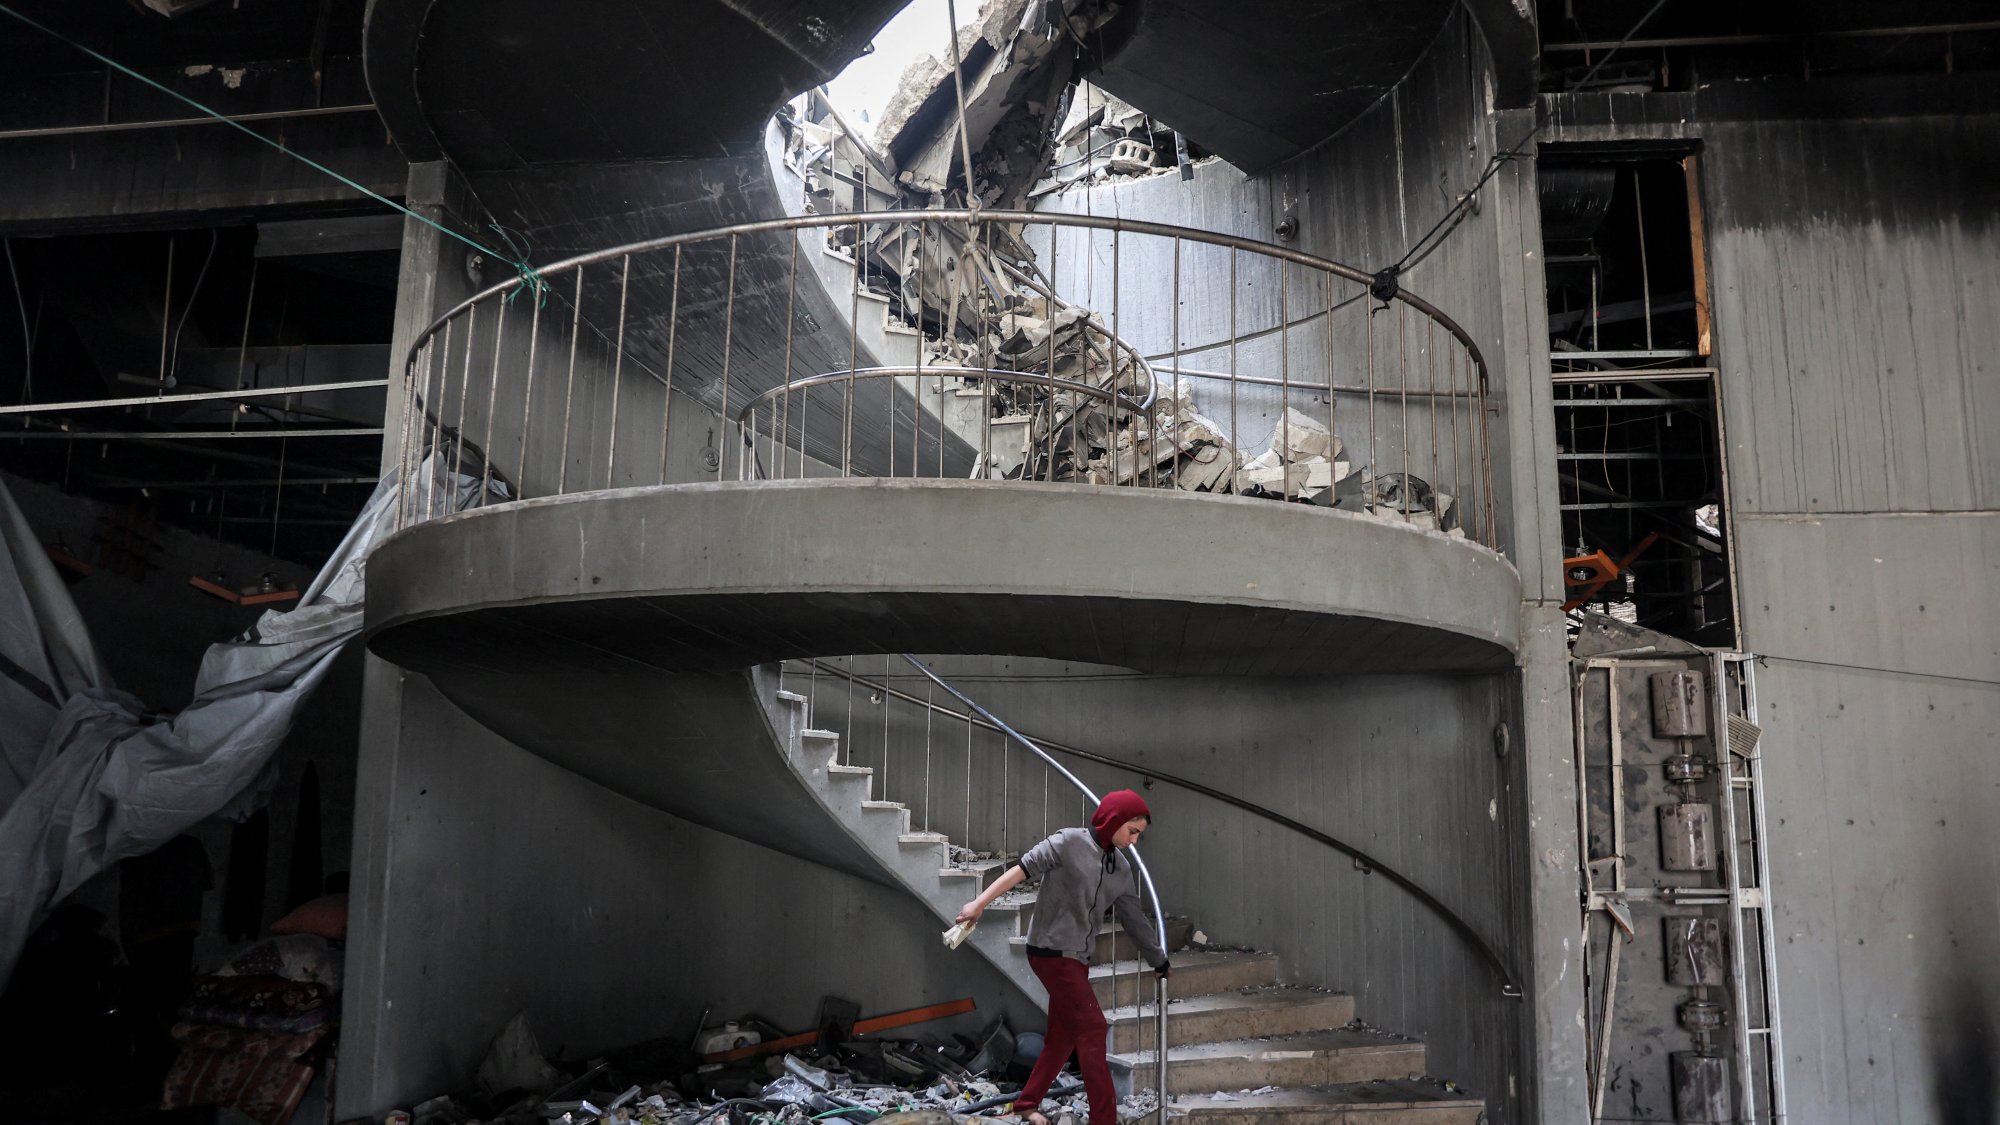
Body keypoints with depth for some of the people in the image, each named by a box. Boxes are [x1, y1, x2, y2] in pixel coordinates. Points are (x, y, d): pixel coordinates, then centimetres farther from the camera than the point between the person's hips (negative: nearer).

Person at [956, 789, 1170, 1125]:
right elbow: (1022, 869, -16)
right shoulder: (1069, 842, -14)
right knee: (1092, 1027, -9)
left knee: (1063, 1034, 12)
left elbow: (1134, 917, 16)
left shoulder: (1122, 868, 7)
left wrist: (1159, 961, 23)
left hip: (1077, 956, 8)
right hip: (1051, 951, -8)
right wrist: (980, 903, -21)